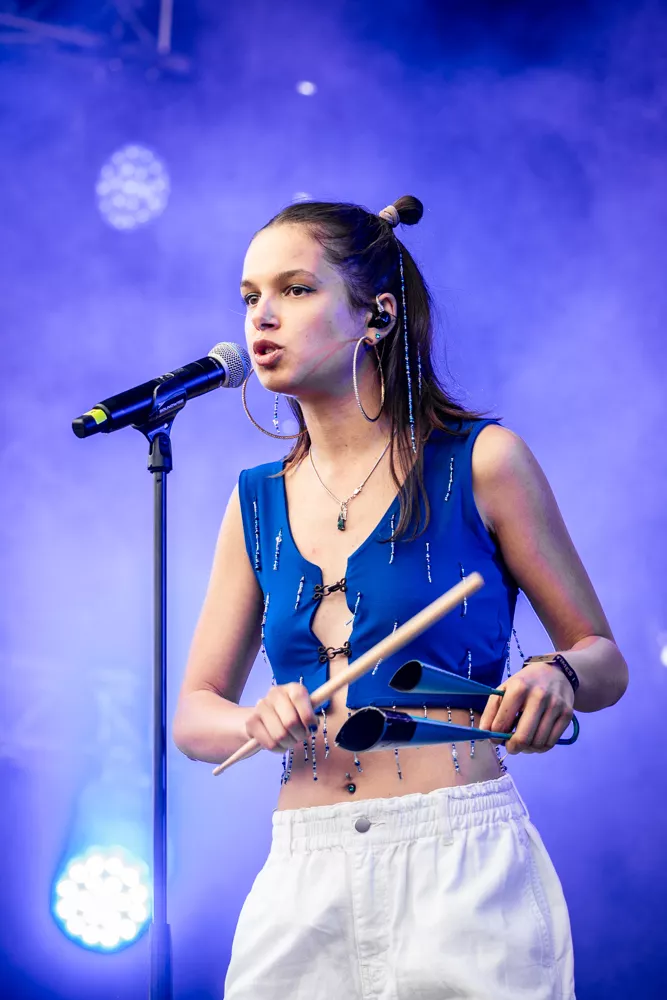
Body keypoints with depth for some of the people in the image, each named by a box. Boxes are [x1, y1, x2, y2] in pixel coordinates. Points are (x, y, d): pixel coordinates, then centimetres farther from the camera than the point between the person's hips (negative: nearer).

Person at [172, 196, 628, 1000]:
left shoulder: (482, 464, -1)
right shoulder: (257, 503, 10)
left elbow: (604, 661, 4)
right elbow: (194, 715, 12)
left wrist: (556, 677, -19)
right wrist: (258, 723, -10)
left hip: (464, 871, -3)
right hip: (304, 882, 4)